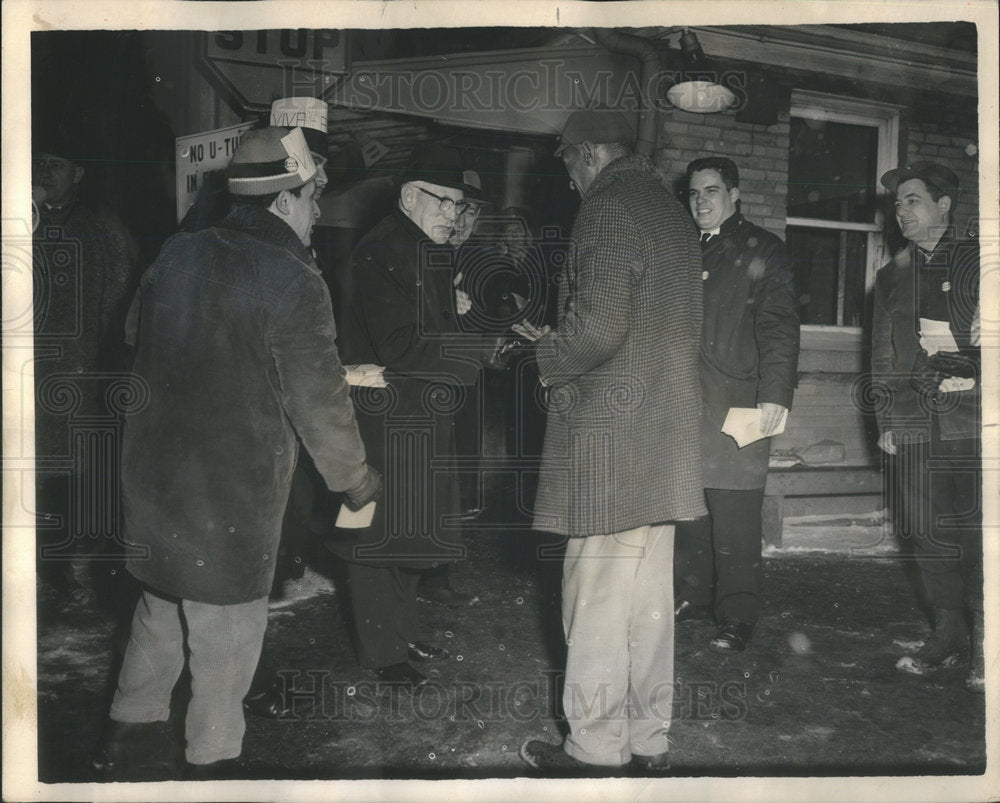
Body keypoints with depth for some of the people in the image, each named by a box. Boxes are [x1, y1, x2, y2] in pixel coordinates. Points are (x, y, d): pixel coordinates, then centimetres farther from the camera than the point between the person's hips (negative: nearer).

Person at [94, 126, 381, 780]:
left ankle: (131, 731, 37)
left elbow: (137, 343, 14)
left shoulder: (179, 254, 2)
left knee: (163, 601, 23)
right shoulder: (292, 282, -17)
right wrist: (358, 480, -2)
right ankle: (212, 758, 23)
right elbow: (319, 402, -15)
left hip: (153, 467, 7)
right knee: (227, 619, 9)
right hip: (232, 488, -7)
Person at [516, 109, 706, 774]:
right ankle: (649, 740, 24)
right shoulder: (673, 213, 18)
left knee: (596, 598, 0)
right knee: (650, 596, 14)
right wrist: (559, 341, 20)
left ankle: (595, 749, 10)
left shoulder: (608, 207, -10)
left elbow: (598, 324, -21)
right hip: (668, 436, 9)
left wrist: (547, 359, -1)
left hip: (610, 432, -9)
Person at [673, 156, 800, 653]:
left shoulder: (761, 249, 3)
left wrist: (776, 393, -15)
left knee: (734, 515, -4)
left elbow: (779, 326, -5)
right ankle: (692, 596, 20)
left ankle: (737, 616, 4)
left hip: (737, 404, -5)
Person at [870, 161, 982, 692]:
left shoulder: (977, 262, 6)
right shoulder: (892, 276, 17)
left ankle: (984, 646, 3)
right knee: (929, 533, 4)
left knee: (976, 532, -7)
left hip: (973, 422, -4)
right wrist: (886, 421, 12)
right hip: (917, 424, 4)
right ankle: (948, 634, 18)